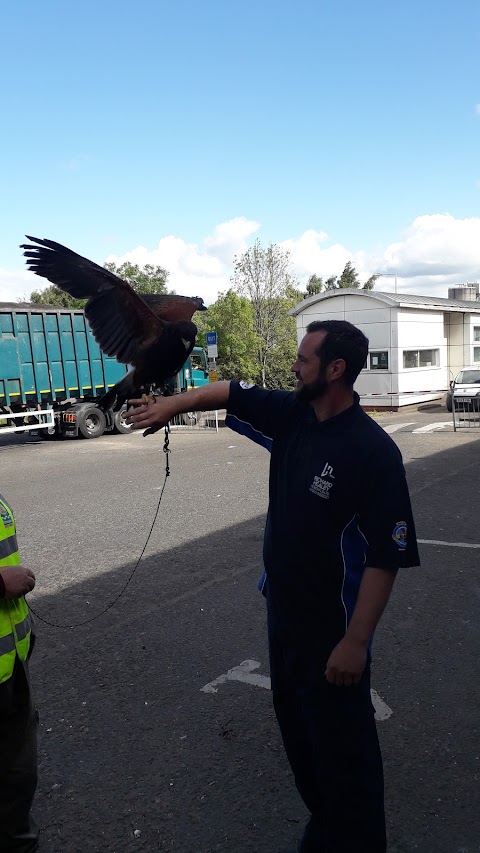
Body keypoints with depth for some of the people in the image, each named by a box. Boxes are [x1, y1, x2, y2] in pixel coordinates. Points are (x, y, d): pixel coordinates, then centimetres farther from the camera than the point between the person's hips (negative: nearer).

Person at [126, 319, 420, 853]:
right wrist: (170, 406, 10)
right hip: (282, 612, 8)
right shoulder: (290, 415, -2)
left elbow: (386, 555, -22)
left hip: (333, 628, -8)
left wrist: (356, 640, -22)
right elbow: (229, 393, 12)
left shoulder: (373, 450, -23)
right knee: (297, 730, 23)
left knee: (343, 751, 7)